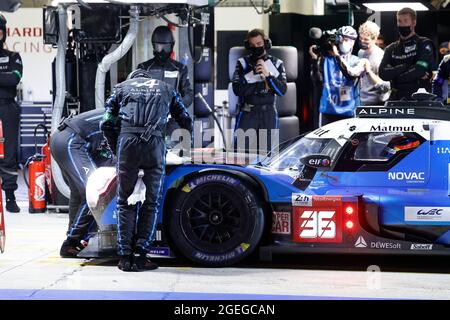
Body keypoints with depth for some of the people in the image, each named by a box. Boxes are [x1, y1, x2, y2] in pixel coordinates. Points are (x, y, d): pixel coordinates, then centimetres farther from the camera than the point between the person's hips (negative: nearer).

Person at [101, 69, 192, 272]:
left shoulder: (121, 88, 27)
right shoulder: (166, 89, 29)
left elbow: (108, 124, 18)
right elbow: (186, 122, 29)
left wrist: (117, 149, 29)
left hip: (128, 141, 0)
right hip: (155, 143, 0)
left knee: (124, 201, 10)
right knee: (151, 202, 10)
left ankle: (125, 257, 6)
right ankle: (140, 256, 4)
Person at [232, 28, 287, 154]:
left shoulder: (276, 64, 7)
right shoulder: (242, 63, 5)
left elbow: (282, 90, -5)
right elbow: (237, 89, -8)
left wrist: (268, 75, -19)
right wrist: (262, 85, -11)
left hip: (268, 113, 1)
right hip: (248, 113, -1)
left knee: (266, 153, 0)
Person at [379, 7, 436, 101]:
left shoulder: (424, 44, 2)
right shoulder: (391, 49, 16)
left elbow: (420, 70, -13)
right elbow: (383, 73, 0)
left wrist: (395, 76, -3)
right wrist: (405, 67, -12)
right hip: (396, 98, 4)